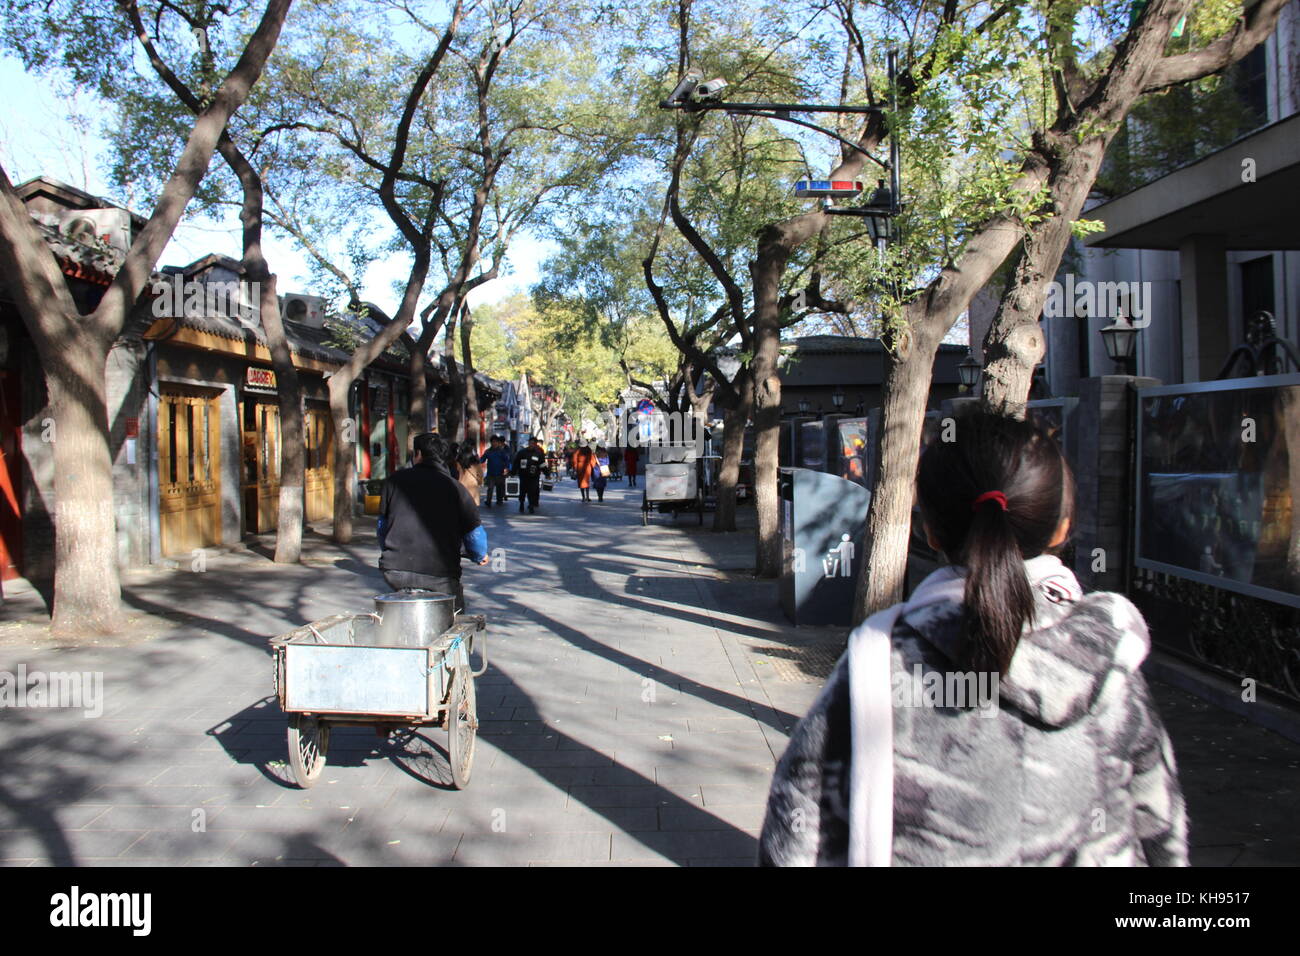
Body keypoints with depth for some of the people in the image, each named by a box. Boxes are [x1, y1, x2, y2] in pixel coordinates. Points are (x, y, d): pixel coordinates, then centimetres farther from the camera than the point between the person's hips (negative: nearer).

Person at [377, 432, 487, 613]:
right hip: (440, 577, -2)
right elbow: (474, 532, 1)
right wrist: (480, 556, 24)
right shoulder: (455, 487, 1)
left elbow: (382, 523, 19)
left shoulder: (395, 480, 8)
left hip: (394, 571, 2)